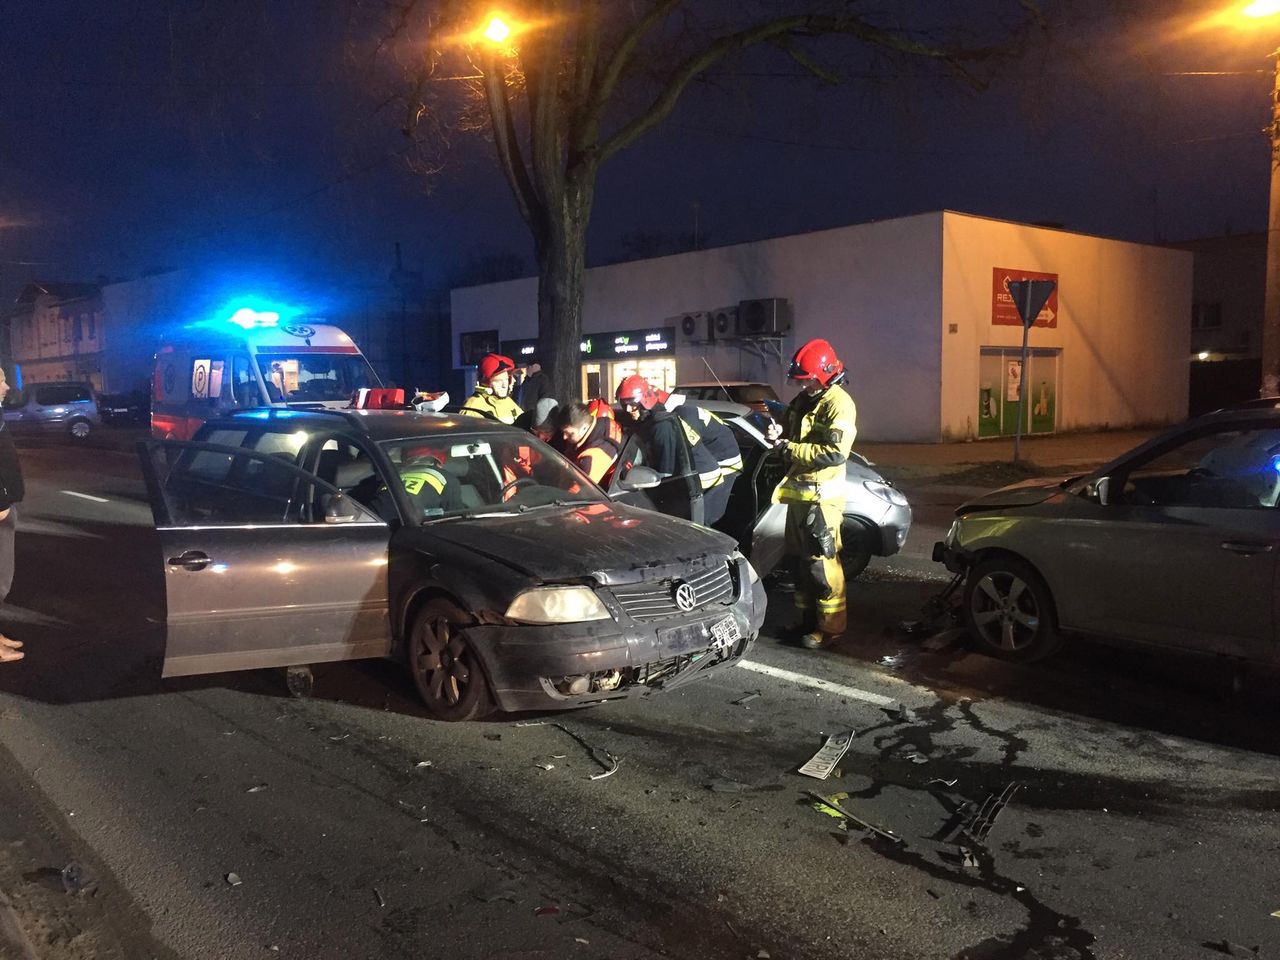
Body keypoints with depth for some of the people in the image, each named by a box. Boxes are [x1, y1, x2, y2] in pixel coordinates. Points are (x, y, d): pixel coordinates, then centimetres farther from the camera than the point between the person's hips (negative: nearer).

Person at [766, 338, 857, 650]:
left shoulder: (838, 403, -14)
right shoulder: (803, 400, 13)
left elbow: (835, 452, -24)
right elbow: (791, 433, 24)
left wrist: (790, 448, -20)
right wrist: (779, 433, 0)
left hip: (821, 495, -9)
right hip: (798, 491, 9)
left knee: (821, 560, -6)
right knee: (799, 557, 14)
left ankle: (831, 625, 3)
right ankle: (807, 617, 26)